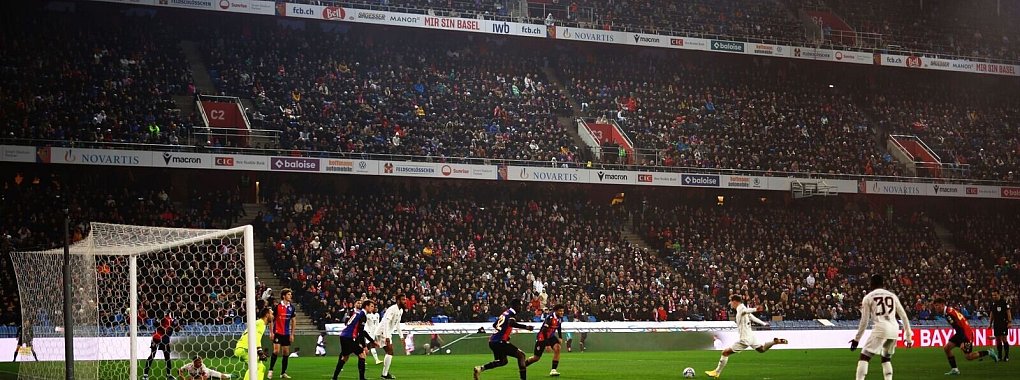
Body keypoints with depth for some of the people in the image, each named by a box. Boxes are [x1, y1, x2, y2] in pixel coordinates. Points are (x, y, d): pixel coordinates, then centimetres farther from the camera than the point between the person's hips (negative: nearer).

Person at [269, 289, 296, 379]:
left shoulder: (291, 307, 4)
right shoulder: (277, 306, -9)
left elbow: (293, 321, 11)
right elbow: (272, 319, -4)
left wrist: (292, 334, 7)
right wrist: (271, 332, -9)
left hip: (287, 333, 5)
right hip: (278, 332, -5)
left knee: (286, 353, 6)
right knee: (276, 351, -13)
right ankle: (270, 371, -3)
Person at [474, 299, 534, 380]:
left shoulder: (505, 313, 18)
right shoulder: (512, 314, -8)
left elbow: (494, 325, 27)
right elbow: (511, 323, -30)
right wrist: (526, 327, -25)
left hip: (493, 341, 9)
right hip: (499, 341, -9)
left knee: (503, 361, 26)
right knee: (520, 355, -4)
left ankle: (480, 368, 15)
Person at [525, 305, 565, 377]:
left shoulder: (560, 318, -3)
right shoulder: (550, 318, -28)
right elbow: (544, 331, -29)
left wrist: (560, 337, 8)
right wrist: (547, 344, -30)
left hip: (551, 336, 6)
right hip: (542, 336, -6)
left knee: (557, 348, -22)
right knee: (536, 358, 1)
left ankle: (553, 370, -19)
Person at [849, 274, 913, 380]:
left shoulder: (868, 297, 9)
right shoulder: (892, 296, 20)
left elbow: (864, 321, 6)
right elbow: (904, 317, 17)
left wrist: (857, 339, 13)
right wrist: (908, 336, 22)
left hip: (881, 328, -4)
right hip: (894, 328, 4)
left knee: (864, 357, 0)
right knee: (886, 358, 24)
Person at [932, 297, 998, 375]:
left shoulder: (950, 312, -24)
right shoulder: (945, 312, 4)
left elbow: (962, 326, -27)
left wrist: (963, 342, -29)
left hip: (965, 333, -9)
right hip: (959, 333, 9)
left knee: (968, 357, -5)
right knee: (947, 348, -2)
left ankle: (989, 353, 12)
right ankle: (954, 369, 1)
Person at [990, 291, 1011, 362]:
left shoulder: (1004, 302, -6)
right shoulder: (993, 303, 11)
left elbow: (1008, 312, -7)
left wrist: (1009, 322, -13)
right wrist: (990, 323, 15)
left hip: (1003, 323, -5)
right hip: (996, 324, 6)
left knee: (1004, 339, -9)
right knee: (998, 339, 5)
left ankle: (1006, 356, -3)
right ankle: (999, 356, 11)